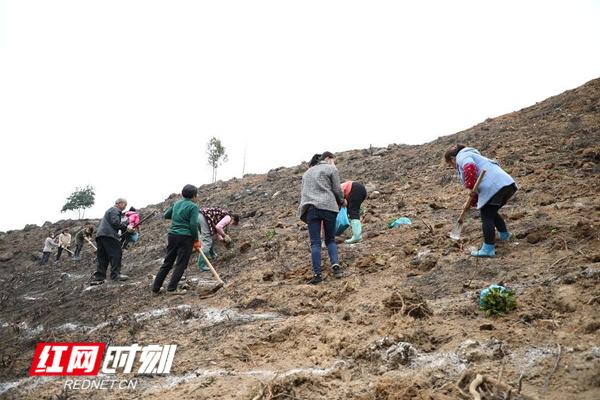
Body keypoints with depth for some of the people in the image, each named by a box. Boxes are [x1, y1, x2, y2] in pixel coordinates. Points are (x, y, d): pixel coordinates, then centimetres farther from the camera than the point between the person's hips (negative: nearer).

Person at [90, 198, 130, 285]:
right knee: (116, 253, -8)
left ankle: (98, 278, 4)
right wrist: (126, 227, -7)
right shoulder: (115, 210, -1)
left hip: (100, 235, 10)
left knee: (102, 257, 8)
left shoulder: (111, 210, 31)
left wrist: (124, 227, 20)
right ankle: (116, 274, -12)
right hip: (108, 234, -10)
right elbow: (115, 222, -15)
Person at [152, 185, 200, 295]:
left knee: (167, 262, 14)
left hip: (172, 235, 7)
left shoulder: (176, 203, 11)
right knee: (181, 264, 2)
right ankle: (171, 288, 2)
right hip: (185, 237, -7)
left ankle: (156, 287, 18)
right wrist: (196, 240, -5)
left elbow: (166, 215, 24)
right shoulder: (193, 206, -9)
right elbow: (193, 225, -14)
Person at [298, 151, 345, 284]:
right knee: (330, 239, 11)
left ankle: (317, 274, -7)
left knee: (315, 242, -1)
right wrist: (341, 202, 23)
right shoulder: (331, 169, 8)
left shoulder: (307, 172, 26)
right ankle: (335, 265, -8)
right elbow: (337, 189, 6)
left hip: (310, 208, 3)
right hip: (328, 206, -3)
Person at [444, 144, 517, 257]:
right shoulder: (473, 156, 35)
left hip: (493, 187, -10)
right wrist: (472, 201, 34)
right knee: (492, 213, 27)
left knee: (487, 217, -5)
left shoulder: (462, 156, 4)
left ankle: (488, 249, -6)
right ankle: (504, 234, 39)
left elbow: (470, 168, -20)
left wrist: (471, 188, -15)